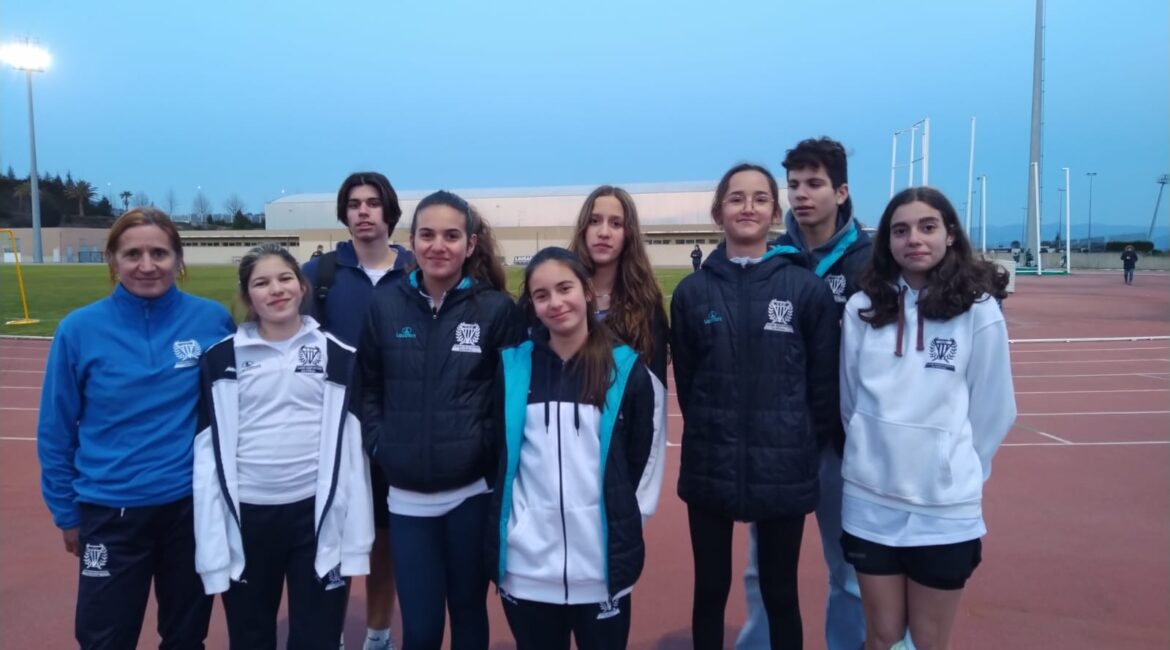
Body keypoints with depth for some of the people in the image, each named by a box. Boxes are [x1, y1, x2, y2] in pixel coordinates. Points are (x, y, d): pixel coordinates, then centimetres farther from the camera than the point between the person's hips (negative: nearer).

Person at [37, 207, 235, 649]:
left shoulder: (213, 320, -7)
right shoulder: (80, 330, -8)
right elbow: (55, 431, 1)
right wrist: (66, 511, 4)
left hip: (194, 507, 1)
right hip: (111, 513, 0)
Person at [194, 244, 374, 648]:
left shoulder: (337, 355, 0)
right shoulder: (222, 359, 0)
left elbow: (353, 447, -1)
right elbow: (208, 451, -1)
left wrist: (354, 539, -4)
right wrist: (211, 542, -5)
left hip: (317, 514, -1)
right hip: (246, 517, 1)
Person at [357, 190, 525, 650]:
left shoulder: (497, 309, -5)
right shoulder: (384, 307, 1)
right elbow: (367, 388, 9)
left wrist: (489, 446, -9)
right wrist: (378, 445, -2)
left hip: (472, 491, -1)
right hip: (407, 495, 2)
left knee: (469, 610, 16)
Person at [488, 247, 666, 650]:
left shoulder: (626, 368, -2)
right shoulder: (513, 365, 1)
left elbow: (645, 455, 4)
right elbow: (499, 451, 9)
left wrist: (625, 519, 4)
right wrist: (504, 520, 6)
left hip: (603, 564, -1)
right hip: (526, 565, 1)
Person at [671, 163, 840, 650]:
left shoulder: (808, 289, -4)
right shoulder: (692, 292, 0)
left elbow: (825, 383, 0)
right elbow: (686, 381, 6)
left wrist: (802, 445, 2)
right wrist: (715, 434, 5)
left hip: (783, 469, -1)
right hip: (709, 468, 1)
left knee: (780, 594, 14)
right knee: (710, 590, 15)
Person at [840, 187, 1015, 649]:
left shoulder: (978, 311, -7)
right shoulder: (862, 308, -2)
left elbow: (994, 410, 0)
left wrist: (959, 471, 6)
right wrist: (873, 453, 10)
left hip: (945, 509, -1)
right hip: (869, 502, 2)